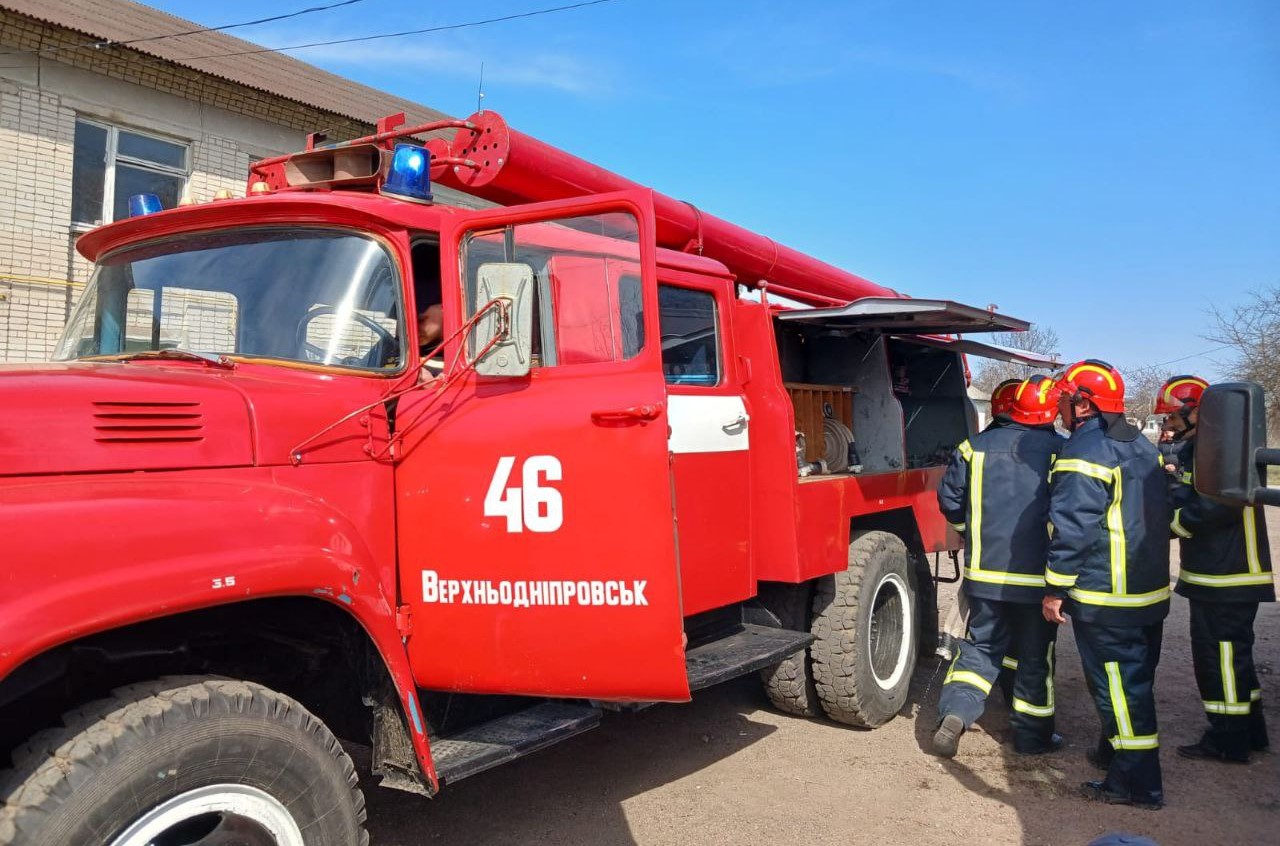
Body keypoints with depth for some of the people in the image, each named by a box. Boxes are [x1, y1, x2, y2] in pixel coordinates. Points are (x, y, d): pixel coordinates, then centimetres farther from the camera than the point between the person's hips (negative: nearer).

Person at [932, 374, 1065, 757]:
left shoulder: (976, 447, -2)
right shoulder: (1059, 452, -10)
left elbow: (950, 502, 3)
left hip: (985, 571, 2)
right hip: (1037, 575, -2)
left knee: (982, 644, 15)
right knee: (1035, 655, 13)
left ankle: (955, 711, -4)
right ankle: (1032, 734, 24)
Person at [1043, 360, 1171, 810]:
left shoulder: (1085, 451, -18)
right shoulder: (1143, 447, 12)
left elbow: (1073, 528, -21)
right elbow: (1161, 515, 21)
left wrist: (1055, 589, -15)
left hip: (1105, 598, -10)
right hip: (1151, 590, 10)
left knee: (1117, 685, -2)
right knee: (1135, 678, 20)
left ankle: (1136, 783, 4)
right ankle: (1114, 752, 36)